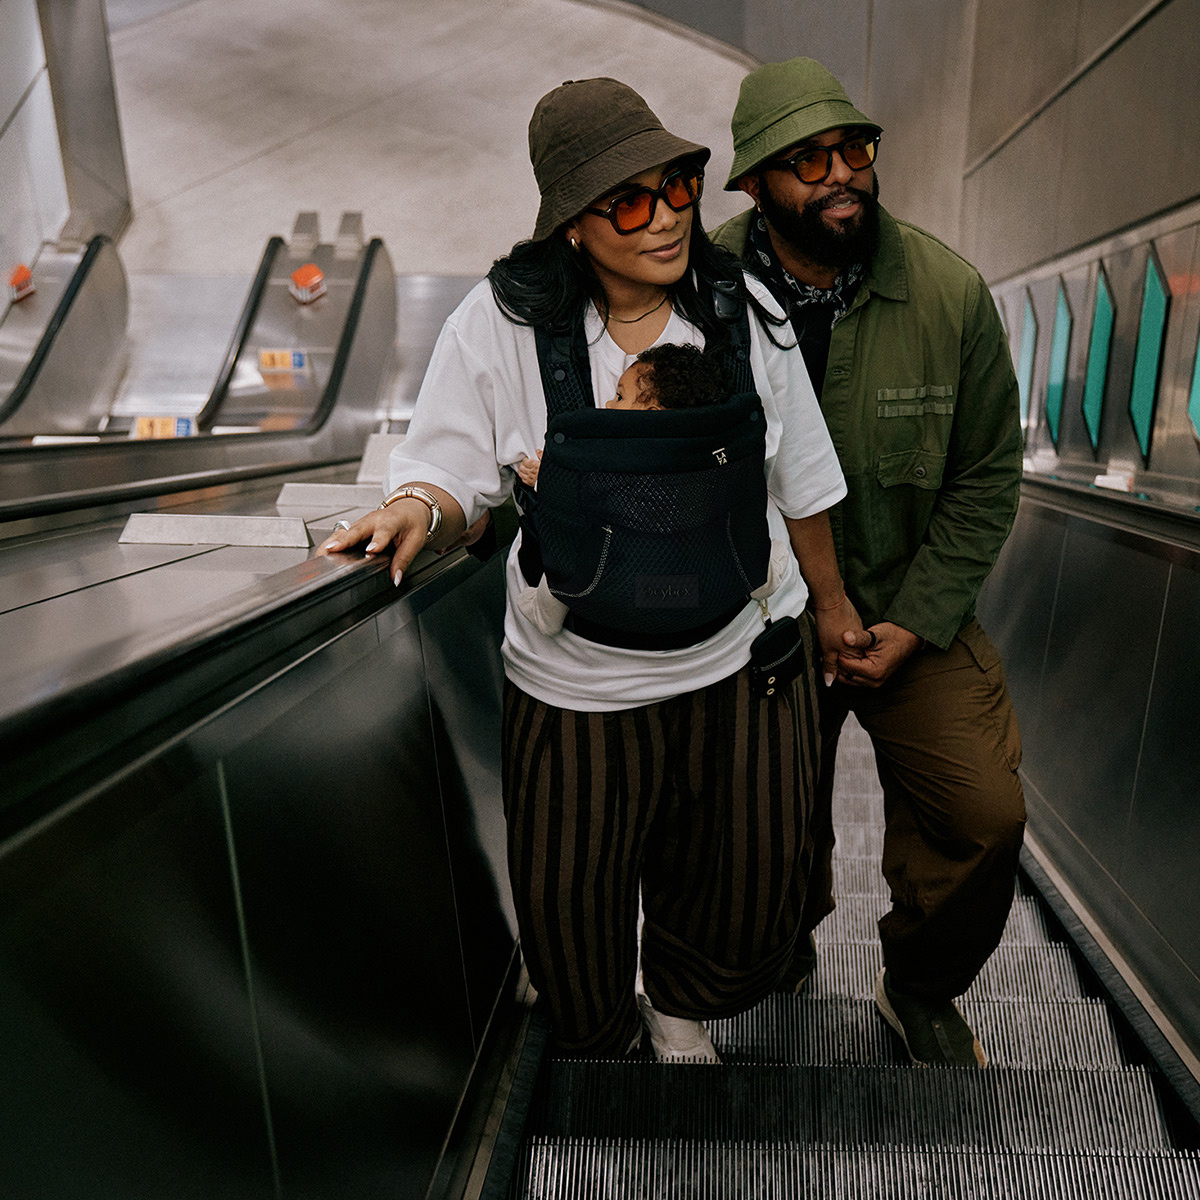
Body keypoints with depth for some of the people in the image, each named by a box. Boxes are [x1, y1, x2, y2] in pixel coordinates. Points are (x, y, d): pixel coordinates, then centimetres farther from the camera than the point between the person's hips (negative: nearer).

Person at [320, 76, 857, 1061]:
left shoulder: (743, 310, -2)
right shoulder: (500, 324, -11)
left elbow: (800, 480, 6)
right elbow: (455, 474, -7)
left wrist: (830, 600, 15)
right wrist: (418, 510, -31)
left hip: (747, 658, 3)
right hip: (578, 683, -1)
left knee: (749, 889, 19)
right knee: (571, 903, 16)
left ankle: (681, 1006, 56)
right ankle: (602, 1043, 53)